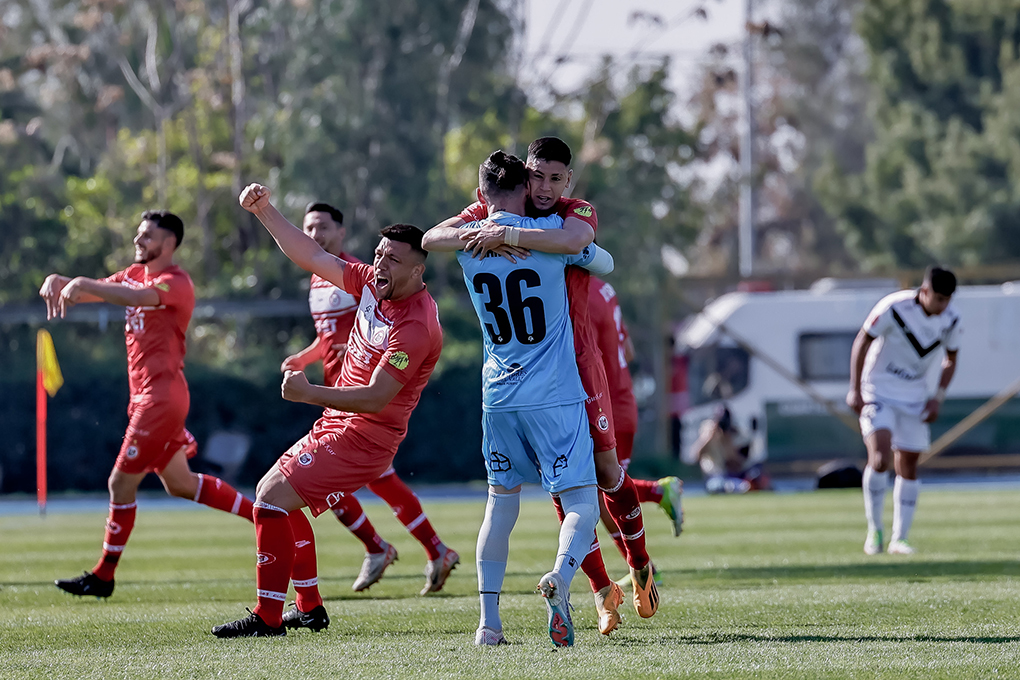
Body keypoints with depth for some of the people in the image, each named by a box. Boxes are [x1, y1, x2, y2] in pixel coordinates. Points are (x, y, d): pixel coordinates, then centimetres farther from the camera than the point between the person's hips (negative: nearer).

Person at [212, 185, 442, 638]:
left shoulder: (416, 327, -24)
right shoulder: (372, 284, 2)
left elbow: (375, 398, -28)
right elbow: (313, 258, 10)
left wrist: (310, 394, -30)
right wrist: (265, 213, 6)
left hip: (362, 439, -10)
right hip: (336, 426, 10)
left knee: (273, 500, -17)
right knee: (271, 494, 21)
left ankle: (268, 618, -12)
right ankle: (309, 609, 25)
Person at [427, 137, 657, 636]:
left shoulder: (578, 213, -9)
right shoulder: (492, 212, 1)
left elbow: (572, 240, -34)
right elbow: (432, 237, -9)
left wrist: (504, 234, -36)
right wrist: (479, 233, -27)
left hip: (576, 364, -2)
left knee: (605, 472, 2)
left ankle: (640, 568, 24)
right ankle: (603, 590, 13)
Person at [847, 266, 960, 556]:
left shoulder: (950, 319, -7)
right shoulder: (894, 307, -22)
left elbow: (951, 360, 10)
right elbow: (862, 342, -11)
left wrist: (938, 398, -2)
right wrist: (855, 390, -11)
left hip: (914, 397, 5)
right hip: (878, 390, -5)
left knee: (908, 466, 4)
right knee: (880, 458, -21)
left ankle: (899, 538, 13)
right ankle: (874, 530, -6)